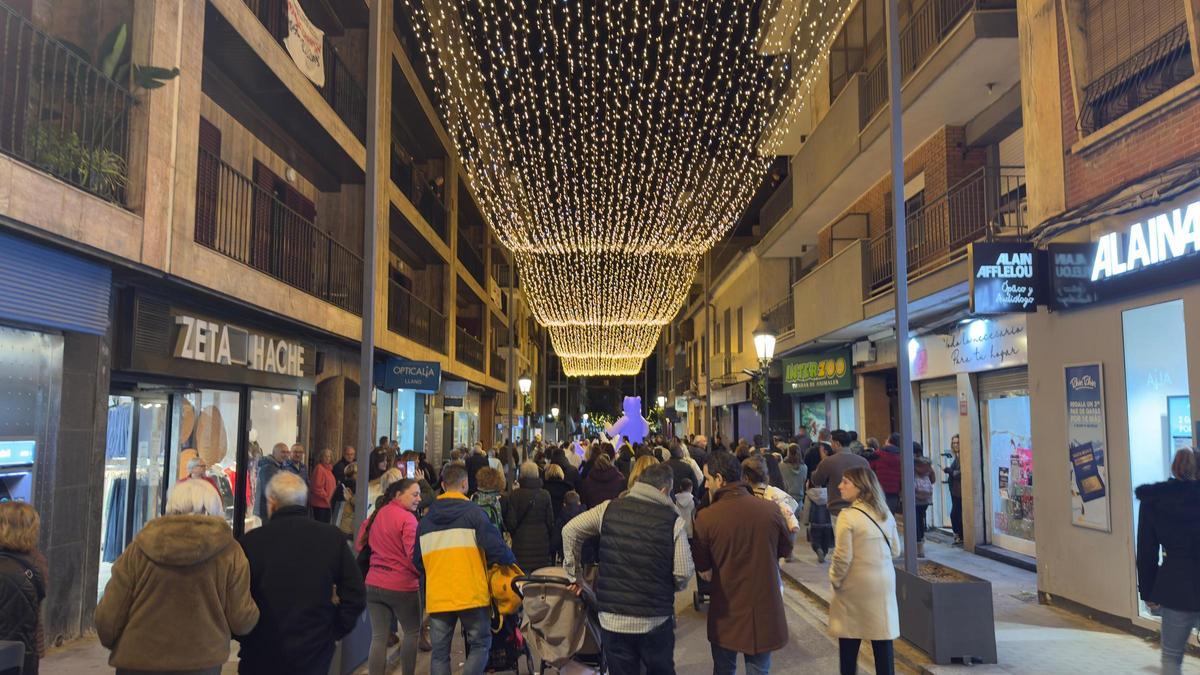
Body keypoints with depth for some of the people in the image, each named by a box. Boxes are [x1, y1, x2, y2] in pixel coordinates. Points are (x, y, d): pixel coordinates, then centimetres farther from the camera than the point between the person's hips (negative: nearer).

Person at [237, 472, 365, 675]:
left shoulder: (251, 541, -13)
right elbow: (355, 597, -6)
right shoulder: (333, 537, -6)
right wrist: (333, 632, 4)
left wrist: (243, 637, 7)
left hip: (262, 658, -2)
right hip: (315, 657, 2)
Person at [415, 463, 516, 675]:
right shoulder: (473, 513, -7)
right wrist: (511, 562, 5)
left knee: (440, 653, 10)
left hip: (437, 598, 4)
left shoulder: (425, 520, 9)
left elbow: (417, 562, 14)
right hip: (471, 596, -4)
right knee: (481, 645, 9)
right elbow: (495, 548, -14)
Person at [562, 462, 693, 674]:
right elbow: (683, 573, -11)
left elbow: (570, 530, 2)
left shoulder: (609, 508, -1)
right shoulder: (674, 521, -7)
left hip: (612, 617, 1)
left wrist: (574, 573, 12)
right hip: (656, 619, -1)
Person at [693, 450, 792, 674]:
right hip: (764, 606, 1)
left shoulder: (706, 517, -18)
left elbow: (702, 569, -5)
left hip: (726, 610, -1)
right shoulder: (771, 509, -12)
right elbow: (786, 550, 6)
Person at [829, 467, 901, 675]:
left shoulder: (848, 516, -16)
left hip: (856, 587, -5)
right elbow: (895, 550, 10)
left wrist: (835, 580, -1)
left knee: (849, 642, 8)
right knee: (883, 640, 9)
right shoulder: (886, 513, 3)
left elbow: (842, 558, -17)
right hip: (884, 584, 5)